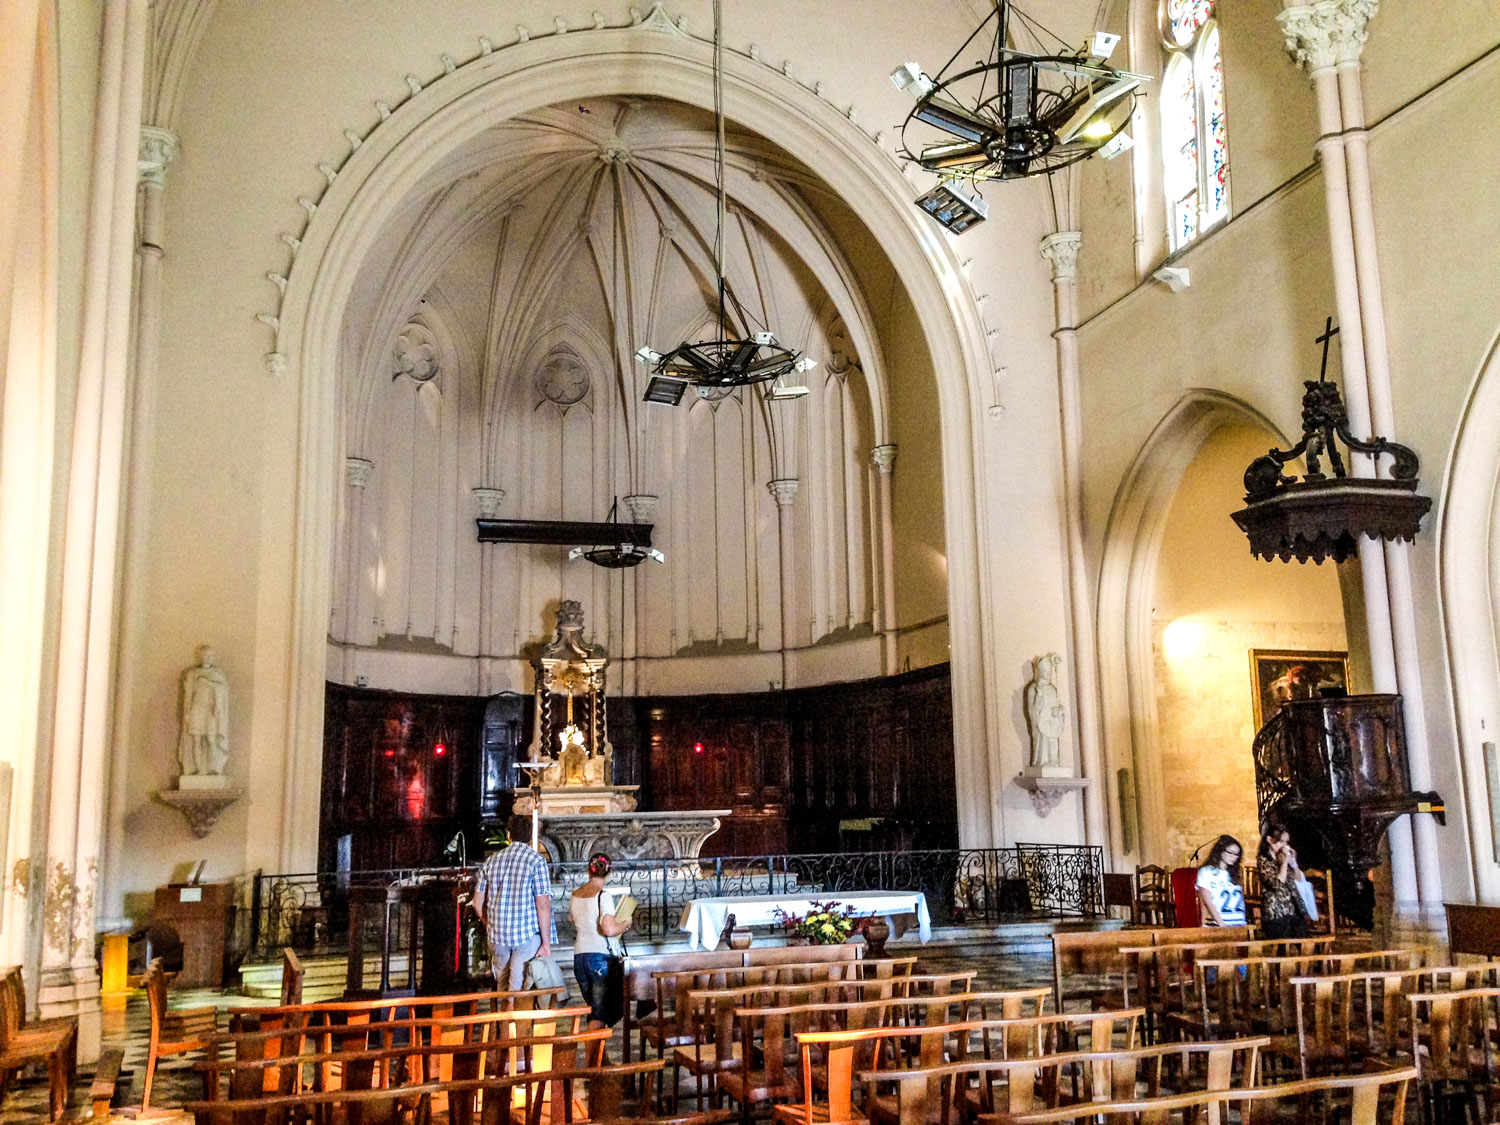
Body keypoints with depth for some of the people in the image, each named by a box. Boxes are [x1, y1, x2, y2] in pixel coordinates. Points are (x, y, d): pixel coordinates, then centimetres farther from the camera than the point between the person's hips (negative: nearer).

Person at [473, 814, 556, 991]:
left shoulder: (492, 860, 6)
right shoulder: (536, 861, -8)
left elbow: (478, 902, 11)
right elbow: (543, 905, -13)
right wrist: (546, 943, -10)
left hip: (497, 935, 5)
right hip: (528, 934, -4)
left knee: (503, 987, 17)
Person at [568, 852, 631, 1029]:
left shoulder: (575, 896, 9)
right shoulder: (604, 895, -11)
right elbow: (609, 930, -20)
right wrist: (625, 924, -1)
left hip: (579, 956, 6)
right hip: (601, 957, -6)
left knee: (593, 1010, 16)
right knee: (600, 1014, -4)